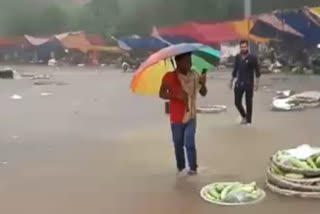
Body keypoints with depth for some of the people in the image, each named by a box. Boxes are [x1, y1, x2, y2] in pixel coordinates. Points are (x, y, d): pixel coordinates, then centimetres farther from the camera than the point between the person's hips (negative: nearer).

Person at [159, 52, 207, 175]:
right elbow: (161, 94, -16)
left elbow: (203, 93, 4)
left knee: (189, 143, -3)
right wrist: (177, 95, -29)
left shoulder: (194, 75, -2)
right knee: (178, 144, 12)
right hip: (176, 118, -1)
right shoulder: (169, 76, -12)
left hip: (191, 116, 1)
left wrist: (203, 84, -18)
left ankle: (193, 168, 13)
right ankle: (180, 166, 31)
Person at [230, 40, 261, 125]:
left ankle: (248, 119, 15)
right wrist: (232, 80, 19)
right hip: (239, 83, 4)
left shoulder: (252, 58, -6)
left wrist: (257, 82, -12)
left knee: (248, 103, 2)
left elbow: (257, 71, -5)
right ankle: (244, 116, 26)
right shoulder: (238, 57, 6)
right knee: (237, 102, 2)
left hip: (249, 84, -4)